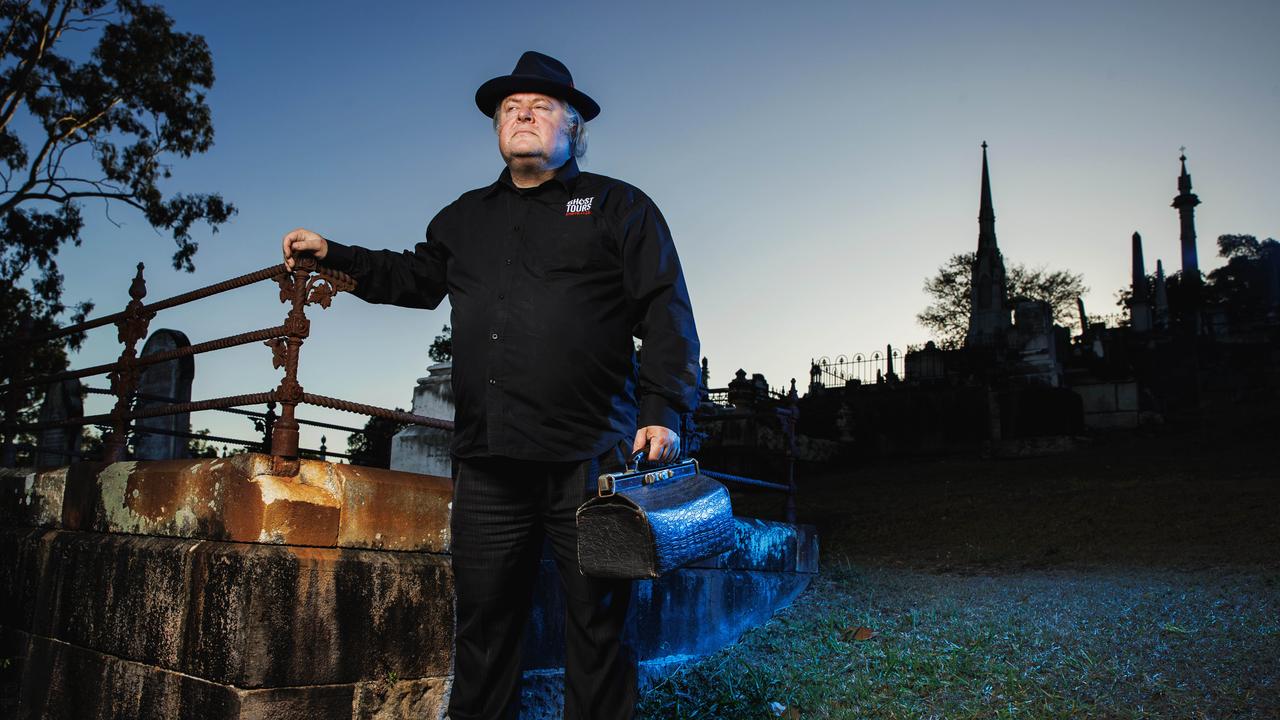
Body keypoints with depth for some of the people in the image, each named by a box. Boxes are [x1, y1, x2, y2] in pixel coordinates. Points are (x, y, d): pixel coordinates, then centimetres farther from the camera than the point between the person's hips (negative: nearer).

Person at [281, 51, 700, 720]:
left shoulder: (618, 206, 7)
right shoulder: (465, 217, 23)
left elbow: (666, 314, -1)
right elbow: (416, 277, 37)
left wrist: (663, 412, -12)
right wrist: (333, 256, 28)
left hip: (591, 457, -4)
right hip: (488, 461, 5)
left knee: (596, 623, 4)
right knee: (484, 620, 11)